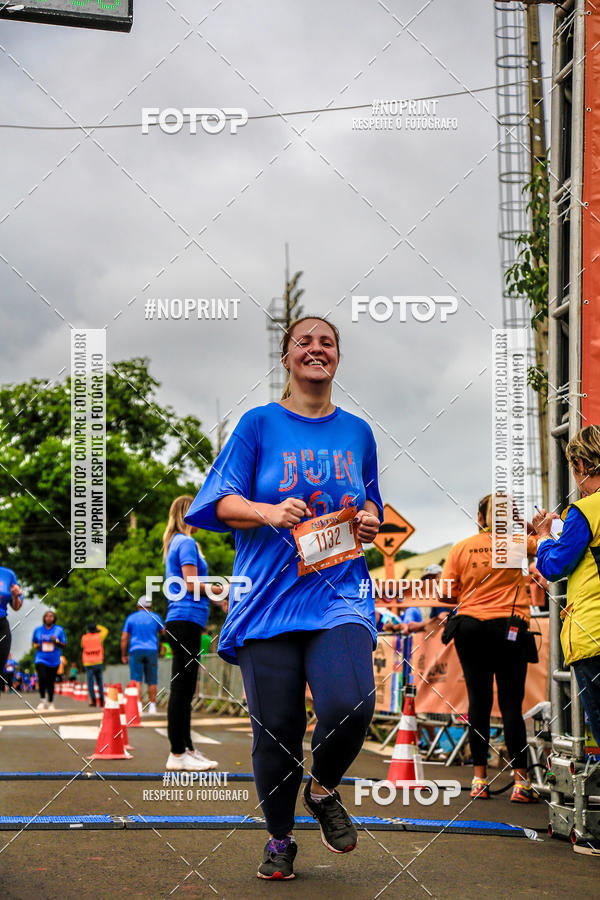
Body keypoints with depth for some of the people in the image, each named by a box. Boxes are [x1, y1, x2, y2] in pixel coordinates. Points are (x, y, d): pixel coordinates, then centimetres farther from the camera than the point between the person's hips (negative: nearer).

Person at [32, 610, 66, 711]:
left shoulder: (59, 630, 3)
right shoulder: (38, 630, 6)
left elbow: (64, 646, 5)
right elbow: (33, 642, 18)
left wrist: (56, 641, -15)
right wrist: (36, 646, -5)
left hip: (53, 660, 0)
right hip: (41, 659, 0)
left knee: (50, 682, 6)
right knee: (42, 678, -20)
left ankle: (50, 703, 23)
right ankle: (42, 700, -4)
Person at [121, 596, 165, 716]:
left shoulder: (131, 618, 6)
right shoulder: (155, 617, 6)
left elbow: (124, 638, 3)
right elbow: (164, 633, 13)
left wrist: (124, 655, 8)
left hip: (135, 651, -1)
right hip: (152, 651, 1)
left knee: (137, 680, -4)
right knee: (152, 681, 7)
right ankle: (152, 706, 7)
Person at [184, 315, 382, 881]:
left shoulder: (356, 432, 14)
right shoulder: (259, 424, 5)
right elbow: (222, 501, 1)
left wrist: (370, 522, 2)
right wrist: (268, 512, -18)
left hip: (339, 592, 1)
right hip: (269, 596, -1)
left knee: (350, 707, -23)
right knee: (276, 729, -1)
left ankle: (323, 790, 10)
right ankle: (280, 841, 23)